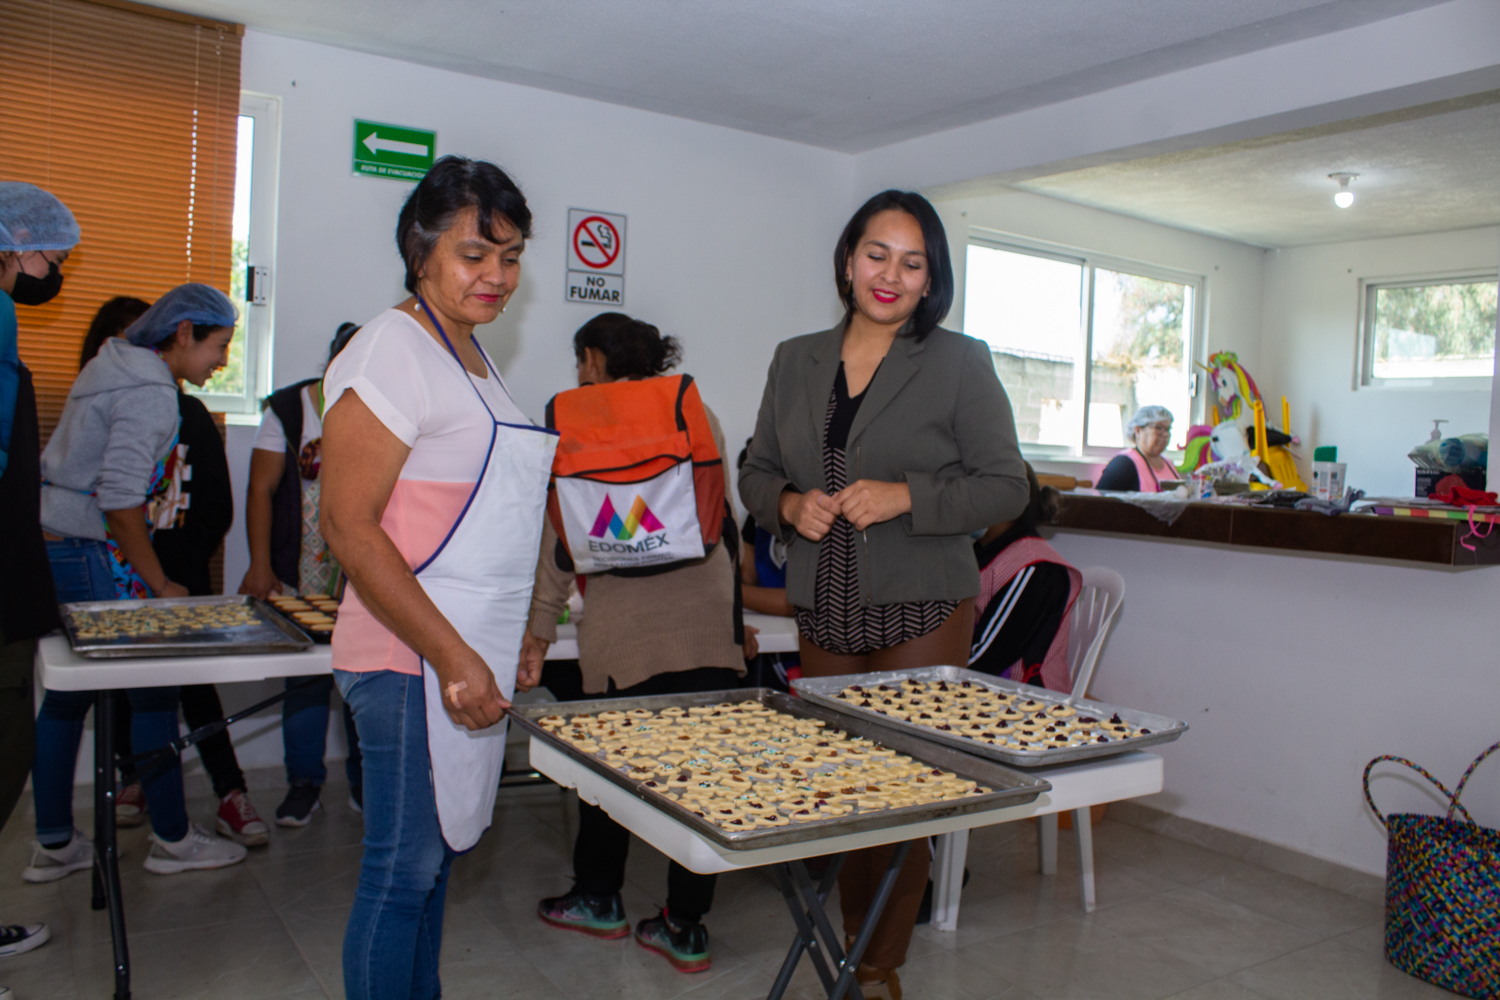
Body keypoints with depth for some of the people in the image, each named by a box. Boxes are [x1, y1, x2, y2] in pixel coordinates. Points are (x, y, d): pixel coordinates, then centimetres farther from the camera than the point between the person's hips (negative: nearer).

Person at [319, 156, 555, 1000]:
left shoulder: (474, 356, 15)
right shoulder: (393, 350, -13)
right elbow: (348, 526, -18)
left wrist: (514, 642, 17)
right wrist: (453, 658, -20)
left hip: (471, 654, 9)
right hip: (416, 656, -9)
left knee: (437, 851, 18)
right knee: (404, 867, 2)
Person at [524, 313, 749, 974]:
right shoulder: (699, 415, 15)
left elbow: (563, 532, 3)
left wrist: (540, 627, 8)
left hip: (625, 620, -3)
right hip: (707, 618, 4)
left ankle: (599, 898, 30)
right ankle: (685, 927, 14)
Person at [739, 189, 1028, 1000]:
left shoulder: (961, 363, -1)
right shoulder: (795, 361, 10)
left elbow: (1005, 486, -4)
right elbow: (757, 474, 14)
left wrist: (906, 497, -18)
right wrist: (790, 505, -8)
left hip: (922, 608, -3)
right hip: (824, 608, 4)